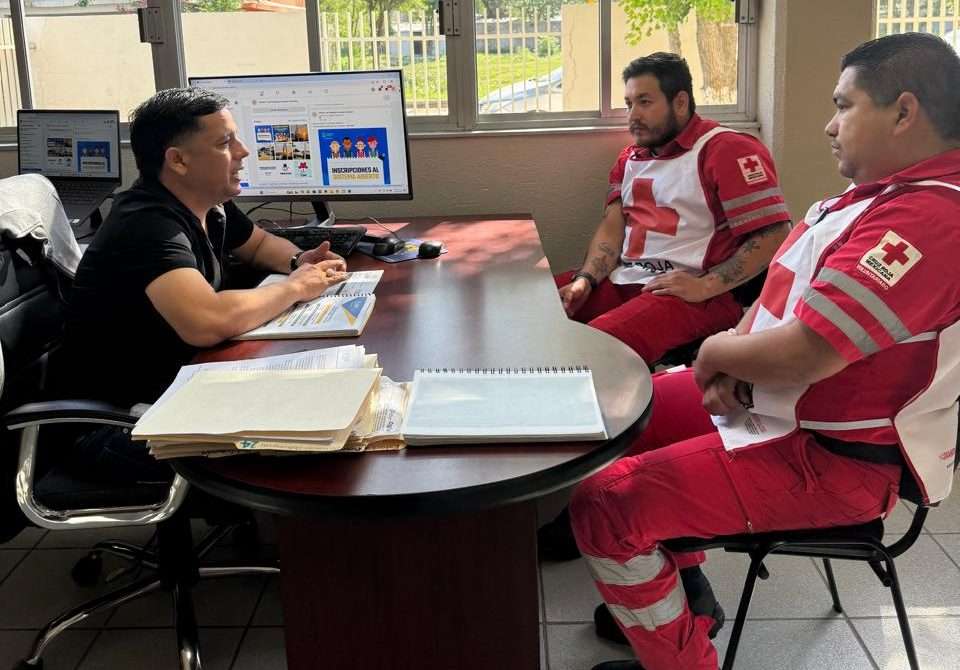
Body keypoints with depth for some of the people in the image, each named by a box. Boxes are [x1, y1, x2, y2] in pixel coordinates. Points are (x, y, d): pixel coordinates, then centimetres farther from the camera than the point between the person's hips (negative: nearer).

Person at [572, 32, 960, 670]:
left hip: (835, 460, -11)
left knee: (603, 505, -19)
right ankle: (679, 582, 28)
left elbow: (799, 354, -32)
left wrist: (716, 352, -11)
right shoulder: (890, 193, 9)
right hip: (778, 404, 11)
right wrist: (732, 362, -5)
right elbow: (786, 291, 14)